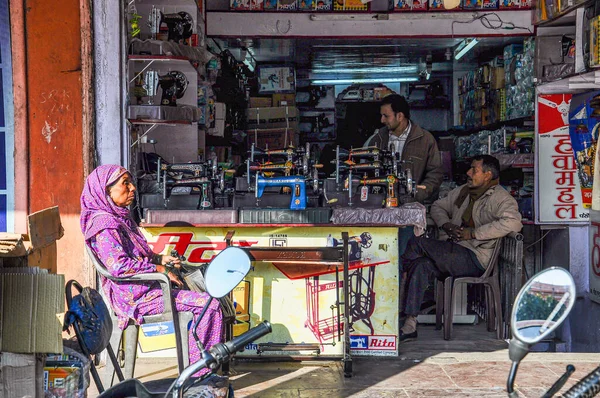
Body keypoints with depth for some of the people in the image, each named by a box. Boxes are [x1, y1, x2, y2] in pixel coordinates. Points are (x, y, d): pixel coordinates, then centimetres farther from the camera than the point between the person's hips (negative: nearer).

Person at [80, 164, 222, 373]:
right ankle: (199, 373, -9)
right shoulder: (104, 224, -15)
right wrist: (160, 269, -18)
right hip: (134, 296, -11)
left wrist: (160, 258, 9)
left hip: (142, 288, 11)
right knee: (209, 304, -17)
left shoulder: (120, 218, 17)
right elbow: (119, 266, -25)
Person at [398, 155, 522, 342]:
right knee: (421, 265, -22)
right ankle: (409, 325, -23)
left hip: (475, 259, -7)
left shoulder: (500, 198, -5)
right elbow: (438, 206, 31)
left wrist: (473, 233, -19)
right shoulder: (463, 191, 21)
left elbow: (512, 222, -24)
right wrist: (447, 225, 7)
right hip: (452, 252, 7)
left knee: (416, 243, -17)